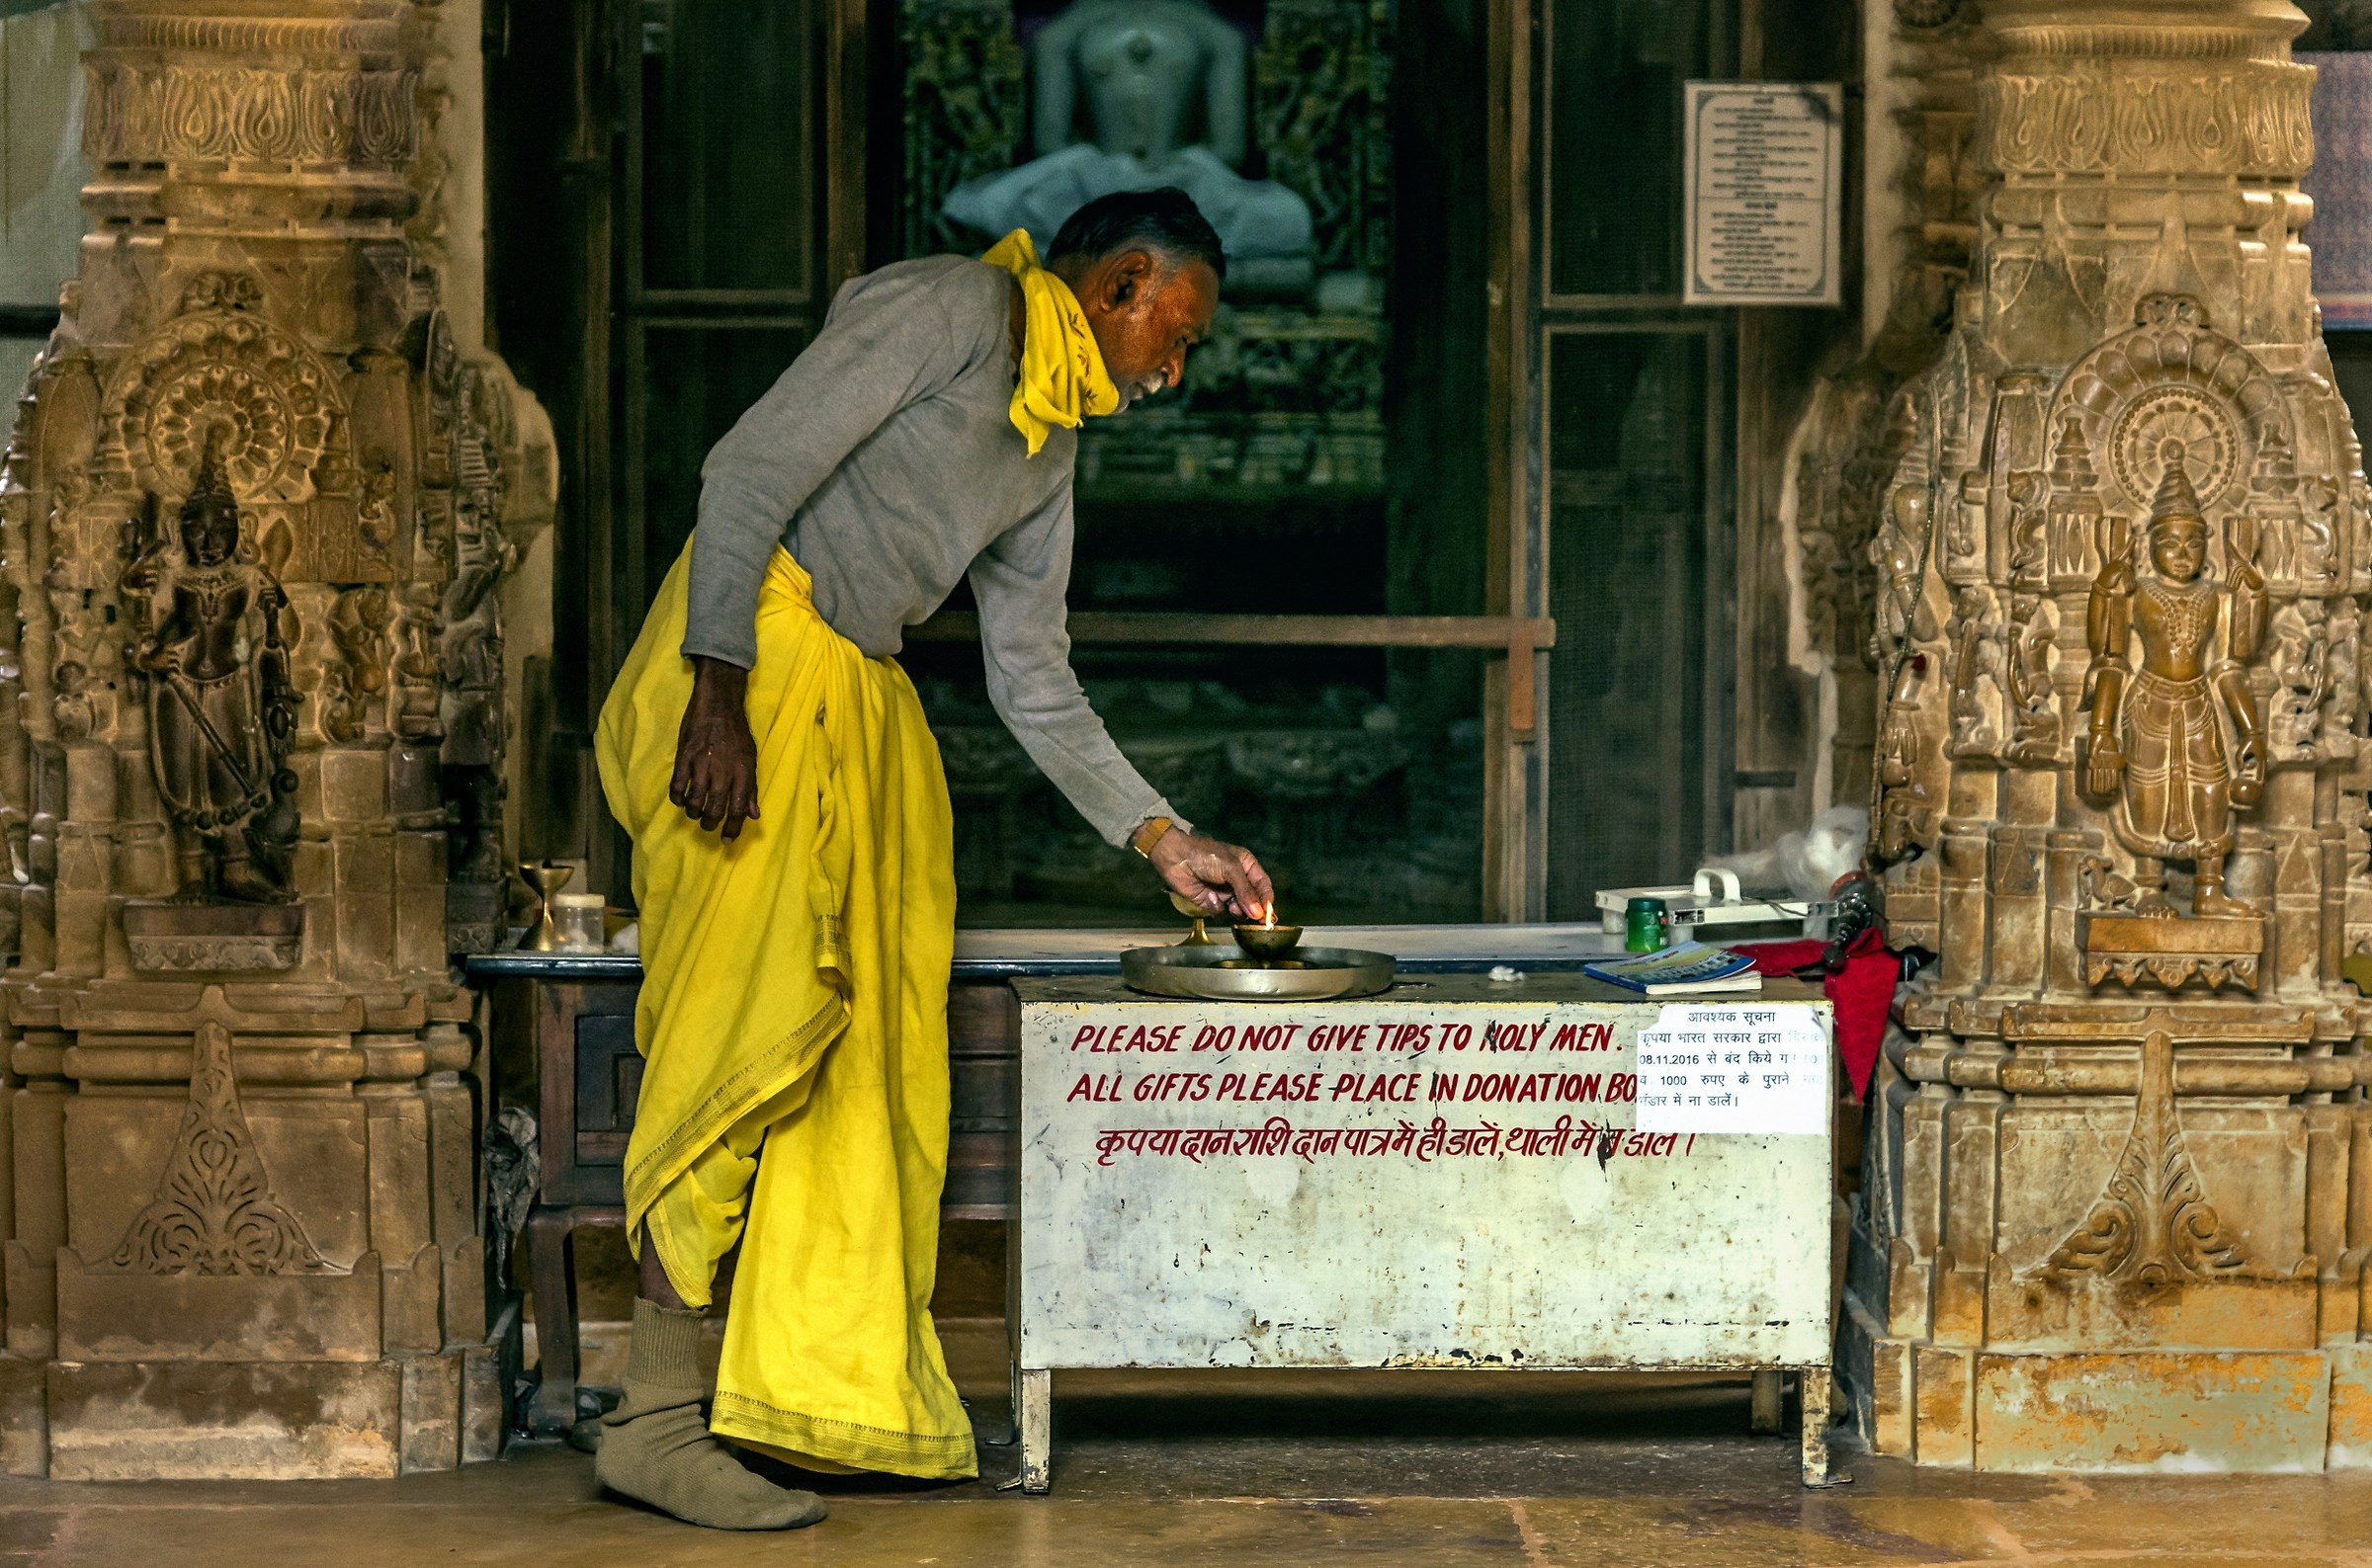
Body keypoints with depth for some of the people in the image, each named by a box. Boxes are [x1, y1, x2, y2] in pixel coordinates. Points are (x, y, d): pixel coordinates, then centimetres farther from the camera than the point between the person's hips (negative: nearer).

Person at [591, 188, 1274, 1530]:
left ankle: (819, 1399, 4)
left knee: (863, 1044, 2)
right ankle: (659, 1419, -15)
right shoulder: (952, 311, -6)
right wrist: (722, 691, -23)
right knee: (755, 1023, -15)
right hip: (751, 665, -9)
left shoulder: (1053, 442, 21)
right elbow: (752, 471, -15)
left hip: (859, 703, 10)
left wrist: (1165, 838, 17)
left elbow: (1034, 679, 23)